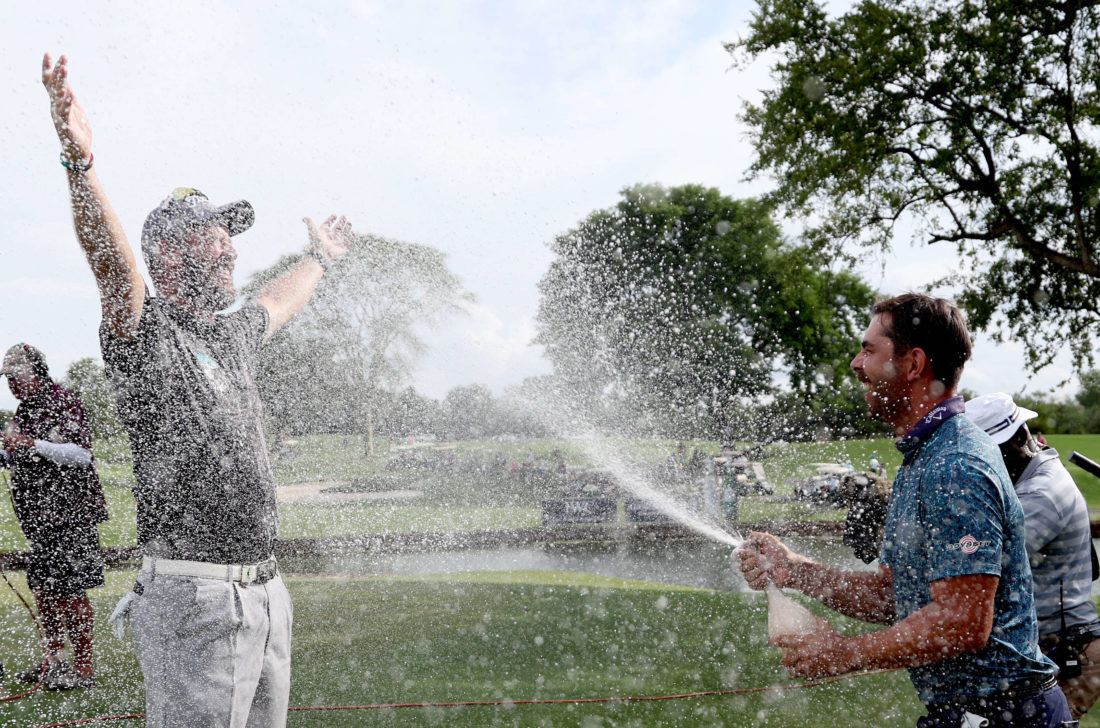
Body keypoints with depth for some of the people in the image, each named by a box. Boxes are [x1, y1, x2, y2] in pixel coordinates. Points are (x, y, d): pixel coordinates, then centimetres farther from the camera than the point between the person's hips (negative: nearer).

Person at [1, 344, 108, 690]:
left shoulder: (63, 402, -11)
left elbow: (81, 453, -21)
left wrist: (34, 444, -28)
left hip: (69, 512, -9)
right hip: (39, 513, 9)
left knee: (70, 590, -6)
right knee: (42, 586, 14)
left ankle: (84, 667, 1)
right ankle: (53, 660, 27)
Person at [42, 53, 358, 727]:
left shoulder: (232, 335, 15)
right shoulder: (145, 334, -8)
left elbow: (279, 301, 36)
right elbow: (113, 265, -28)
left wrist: (321, 257, 53)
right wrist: (81, 164, -44)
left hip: (267, 592, 8)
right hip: (195, 602, -8)